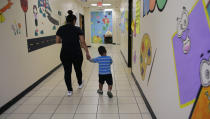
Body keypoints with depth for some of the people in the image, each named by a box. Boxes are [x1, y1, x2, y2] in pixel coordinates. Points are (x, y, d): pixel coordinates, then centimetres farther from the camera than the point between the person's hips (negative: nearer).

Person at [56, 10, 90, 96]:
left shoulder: (60, 29, 2)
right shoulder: (77, 29, -6)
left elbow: (57, 41, 7)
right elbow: (83, 42, -12)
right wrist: (87, 53, -8)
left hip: (65, 54, 2)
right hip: (77, 54, -1)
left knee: (67, 71, 10)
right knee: (78, 69, 20)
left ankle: (69, 90, 15)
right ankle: (80, 84, 42)